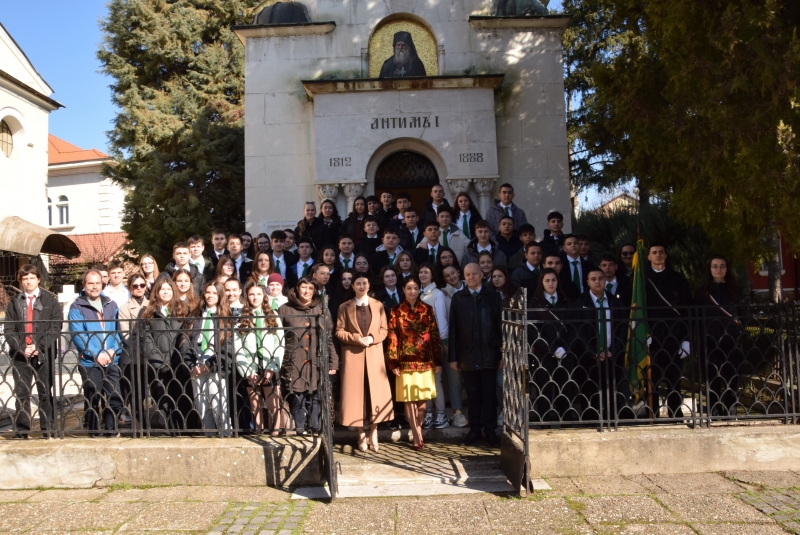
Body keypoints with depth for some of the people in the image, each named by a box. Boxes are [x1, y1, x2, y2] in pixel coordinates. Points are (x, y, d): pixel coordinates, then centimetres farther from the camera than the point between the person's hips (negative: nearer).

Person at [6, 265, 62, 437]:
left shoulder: (49, 300, 4)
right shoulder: (14, 302, 10)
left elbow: (55, 327, -2)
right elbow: (9, 330, 5)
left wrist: (38, 347, -12)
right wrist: (21, 348, -9)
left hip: (44, 354, -2)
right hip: (20, 355, 2)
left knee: (45, 393, 3)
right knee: (21, 393, 4)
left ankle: (48, 429, 7)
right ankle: (21, 430, 11)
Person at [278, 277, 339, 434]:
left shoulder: (322, 311, 11)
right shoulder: (285, 310, 5)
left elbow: (329, 339, 11)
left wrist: (333, 362, 5)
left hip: (317, 365, 2)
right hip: (294, 365, -1)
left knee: (315, 402, 3)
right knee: (297, 402, -1)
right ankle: (299, 433, 7)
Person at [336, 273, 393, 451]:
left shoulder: (378, 305, 8)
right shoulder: (344, 307, 5)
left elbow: (384, 330, 5)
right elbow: (339, 332, 0)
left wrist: (372, 338, -13)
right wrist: (356, 338, -15)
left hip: (374, 354, 1)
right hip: (353, 355, -1)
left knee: (376, 392, 1)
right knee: (356, 393, 1)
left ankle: (373, 434, 11)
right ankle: (361, 436, 11)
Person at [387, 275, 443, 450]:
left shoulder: (428, 309, 5)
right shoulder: (396, 311, 0)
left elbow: (435, 335, 4)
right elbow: (393, 338, -3)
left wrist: (438, 361, 1)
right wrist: (394, 363, -8)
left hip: (425, 361, 2)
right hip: (406, 361, -1)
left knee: (422, 398, 7)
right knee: (409, 399, 0)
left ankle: (417, 431, 26)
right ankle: (417, 436, 9)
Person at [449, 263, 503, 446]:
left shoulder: (493, 296, 2)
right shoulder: (458, 298, 4)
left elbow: (501, 324, 0)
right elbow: (453, 328, 2)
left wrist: (503, 352, -4)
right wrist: (453, 356, -1)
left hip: (489, 354, -1)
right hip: (467, 355, 1)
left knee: (489, 393, 7)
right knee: (472, 394, 9)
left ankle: (490, 429, 18)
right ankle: (474, 429, 19)